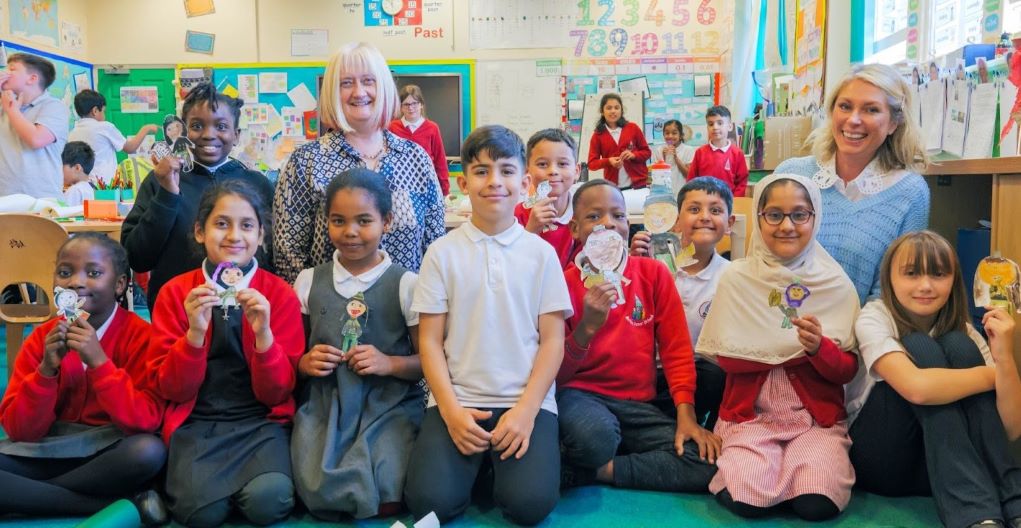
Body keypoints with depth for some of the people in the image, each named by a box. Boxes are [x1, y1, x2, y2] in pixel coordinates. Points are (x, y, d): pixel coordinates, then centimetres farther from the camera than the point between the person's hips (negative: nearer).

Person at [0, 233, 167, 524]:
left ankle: (29, 495, -14)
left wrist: (99, 362, -26)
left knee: (150, 451, -37)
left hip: (112, 451, -3)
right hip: (48, 450, 4)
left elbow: (145, 422, -18)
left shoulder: (140, 335, -9)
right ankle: (119, 505, -19)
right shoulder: (41, 338, 2)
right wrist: (46, 370, -19)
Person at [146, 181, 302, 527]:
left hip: (261, 421, 0)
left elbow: (277, 393, -4)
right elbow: (170, 389, -2)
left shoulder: (280, 294, -1)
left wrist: (263, 334, -21)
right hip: (196, 422, 1)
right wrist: (195, 333, -19)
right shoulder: (176, 292, 2)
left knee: (268, 500, -28)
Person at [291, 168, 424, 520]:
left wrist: (390, 363, -16)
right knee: (318, 492, -22)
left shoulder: (406, 284, -1)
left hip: (390, 405, -1)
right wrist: (304, 362, -7)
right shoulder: (308, 282, 7)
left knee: (386, 499, -22)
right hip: (324, 405, 2)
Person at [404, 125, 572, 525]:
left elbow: (553, 339, 1)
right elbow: (429, 341, 1)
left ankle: (502, 460, 11)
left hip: (526, 401, 0)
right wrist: (451, 410, -11)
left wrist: (526, 409, -12)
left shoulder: (541, 253, 3)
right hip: (457, 400, 1)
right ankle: (475, 461, 12)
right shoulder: (442, 253, 2)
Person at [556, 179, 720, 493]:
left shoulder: (654, 273, 5)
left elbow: (676, 350, 4)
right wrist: (587, 328, -21)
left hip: (639, 405, 4)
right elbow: (556, 375, -4)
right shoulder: (565, 283, -2)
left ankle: (591, 472, -10)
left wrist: (686, 416, -8)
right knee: (595, 438, -39)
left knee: (709, 461, -21)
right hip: (581, 394, -3)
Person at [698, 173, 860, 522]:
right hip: (751, 413, -1)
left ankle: (816, 461, 9)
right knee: (747, 499, -24)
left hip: (817, 416, 1)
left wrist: (819, 347, -22)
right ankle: (742, 463, 9)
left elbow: (847, 370, 0)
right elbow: (726, 357, -7)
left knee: (817, 503, -23)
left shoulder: (836, 283, 0)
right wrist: (797, 347, -13)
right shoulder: (736, 278, -3)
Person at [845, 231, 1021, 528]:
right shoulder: (874, 319, -14)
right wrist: (994, 375, -19)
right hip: (880, 459, -3)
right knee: (920, 348, -24)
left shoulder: (964, 331, -1)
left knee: (959, 345, -17)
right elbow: (917, 388, -35)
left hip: (939, 466, 3)